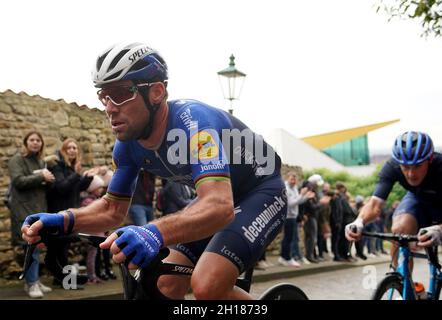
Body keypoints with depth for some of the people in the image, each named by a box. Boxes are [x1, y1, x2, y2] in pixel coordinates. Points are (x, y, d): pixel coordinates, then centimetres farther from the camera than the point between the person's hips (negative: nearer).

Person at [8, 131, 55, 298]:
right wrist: (41, 177, -16)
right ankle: (32, 283, -5)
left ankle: (33, 281, 15)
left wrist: (49, 180, 1)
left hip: (40, 208, 7)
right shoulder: (17, 160, -4)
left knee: (36, 246, 8)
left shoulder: (41, 162, 18)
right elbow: (18, 181, -17)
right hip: (25, 209, -7)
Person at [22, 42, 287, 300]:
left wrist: (155, 232, -61)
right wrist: (64, 219, -19)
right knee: (167, 285, -2)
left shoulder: (193, 121, -32)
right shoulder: (128, 145, -10)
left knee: (208, 286, -25)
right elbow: (113, 209, 0)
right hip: (215, 196, 7)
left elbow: (220, 206, -44)